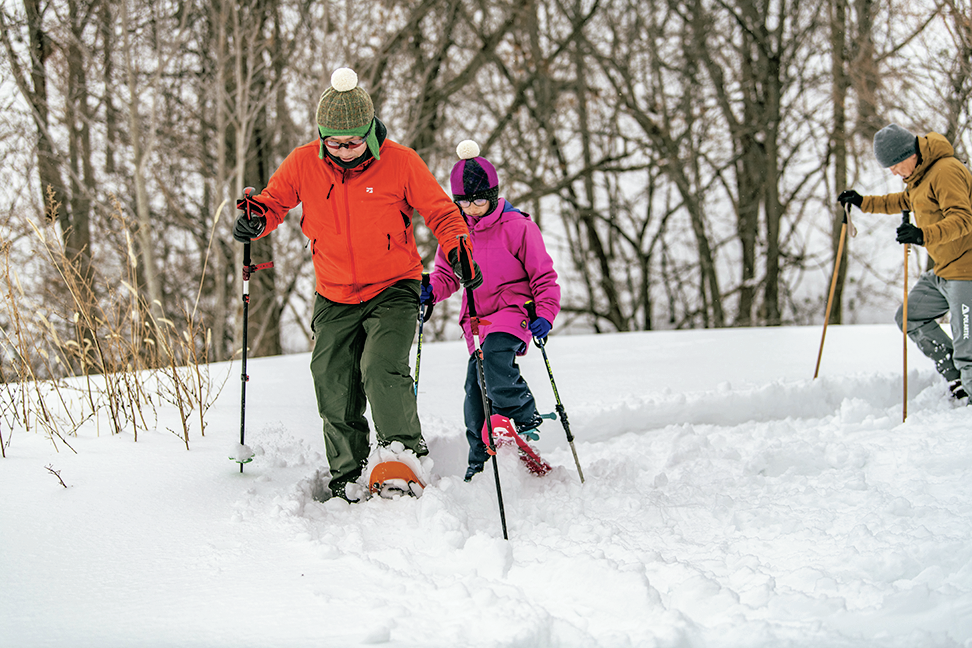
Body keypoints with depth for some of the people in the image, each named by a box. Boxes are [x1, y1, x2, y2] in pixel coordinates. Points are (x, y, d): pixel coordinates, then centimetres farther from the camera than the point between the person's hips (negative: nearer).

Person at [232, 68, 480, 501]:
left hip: (393, 290, -3)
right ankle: (347, 475, 18)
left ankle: (406, 454, -6)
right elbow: (274, 202, 7)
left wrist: (458, 248, -23)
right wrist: (256, 219, -17)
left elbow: (441, 212, -4)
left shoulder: (399, 163, -12)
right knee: (335, 389, 1)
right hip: (335, 298, 3)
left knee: (381, 370, -23)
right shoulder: (303, 164, -7)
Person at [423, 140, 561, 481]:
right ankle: (480, 459, 11)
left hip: (513, 310, -5)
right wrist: (431, 290, -4)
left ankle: (523, 417, -13)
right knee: (475, 386, 0)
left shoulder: (517, 226, -8)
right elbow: (447, 273, 18)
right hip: (477, 317, 5)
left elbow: (543, 274, -3)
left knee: (495, 355, -32)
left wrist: (546, 312, -14)